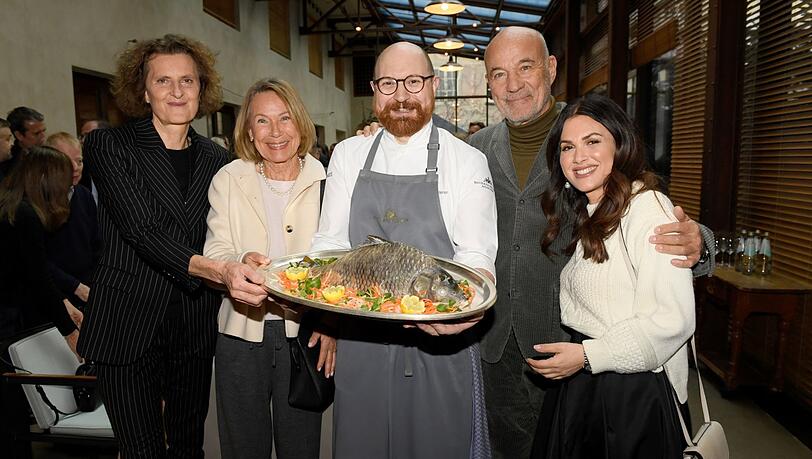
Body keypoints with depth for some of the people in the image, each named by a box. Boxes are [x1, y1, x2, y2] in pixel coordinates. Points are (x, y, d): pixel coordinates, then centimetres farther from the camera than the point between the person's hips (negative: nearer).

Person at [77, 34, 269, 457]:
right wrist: (217, 269, -33)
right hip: (128, 326, -3)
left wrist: (246, 267, -8)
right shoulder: (108, 145, -5)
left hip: (195, 327, 4)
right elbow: (141, 231, -19)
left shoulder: (215, 158, 7)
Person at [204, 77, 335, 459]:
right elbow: (214, 254, -4)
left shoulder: (324, 181, -3)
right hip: (242, 332, 1)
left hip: (306, 333, 0)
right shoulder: (228, 180, 0)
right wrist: (242, 263, -26)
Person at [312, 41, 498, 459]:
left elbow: (476, 255, -8)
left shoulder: (466, 161, -2)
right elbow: (329, 242, 6)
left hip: (440, 341, -2)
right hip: (359, 339, 3)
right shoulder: (348, 155, 7)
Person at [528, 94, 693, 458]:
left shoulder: (648, 207, -17)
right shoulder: (586, 216, 11)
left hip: (635, 391, -7)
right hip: (580, 380, 8)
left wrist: (588, 355, -20)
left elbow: (672, 320, -22)